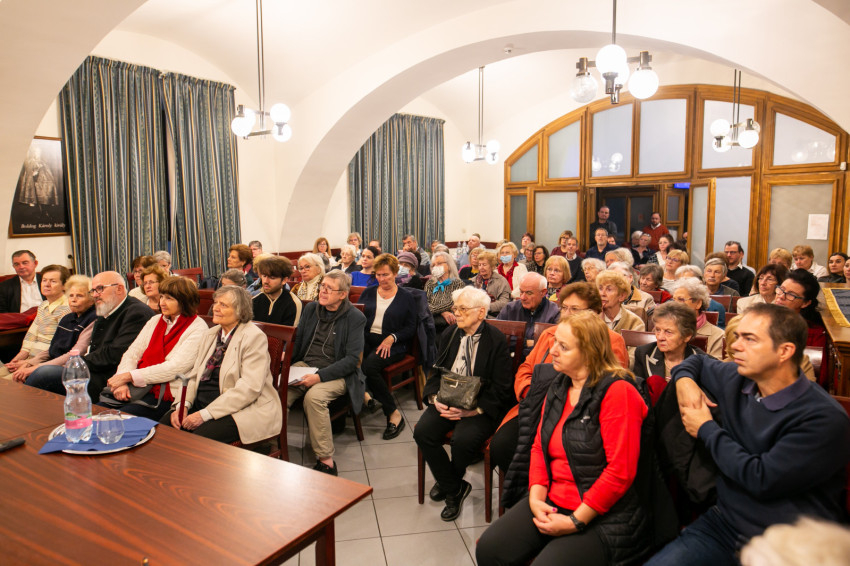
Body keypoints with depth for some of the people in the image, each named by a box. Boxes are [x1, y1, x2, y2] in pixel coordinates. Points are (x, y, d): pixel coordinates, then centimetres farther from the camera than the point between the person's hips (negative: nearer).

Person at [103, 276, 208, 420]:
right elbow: (131, 354, 11)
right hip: (138, 387, 6)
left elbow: (175, 368, -15)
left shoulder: (198, 328, -6)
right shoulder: (155, 320, 16)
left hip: (167, 394, -6)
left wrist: (129, 376, -16)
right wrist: (122, 382, -8)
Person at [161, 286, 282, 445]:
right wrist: (183, 404, -6)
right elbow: (194, 375, 14)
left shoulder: (254, 337, -11)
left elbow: (250, 388, -19)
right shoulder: (210, 335, 15)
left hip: (244, 410, -7)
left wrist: (205, 414, -21)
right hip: (202, 404, 7)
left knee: (201, 436, -29)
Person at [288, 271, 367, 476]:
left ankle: (326, 460, -22)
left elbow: (352, 359, -12)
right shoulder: (311, 309, 10)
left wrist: (320, 376, -23)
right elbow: (297, 340, 17)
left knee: (314, 396, -34)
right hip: (304, 366, 5)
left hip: (337, 374, -5)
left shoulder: (355, 318, -6)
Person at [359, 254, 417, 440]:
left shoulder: (406, 297, 8)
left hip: (393, 344, -3)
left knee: (370, 365, -34)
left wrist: (392, 338, -13)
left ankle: (394, 413, -20)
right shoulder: (368, 293, 18)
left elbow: (411, 328, 3)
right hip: (367, 339, 3)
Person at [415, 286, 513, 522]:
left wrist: (473, 410, -19)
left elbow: (501, 388, -9)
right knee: (422, 431, -19)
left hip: (480, 407, -5)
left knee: (463, 439, -30)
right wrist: (434, 398, -8)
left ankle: (447, 482, 7)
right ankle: (455, 488, 2)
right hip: (448, 401, 5)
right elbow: (436, 372, 13)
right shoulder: (449, 335, 9)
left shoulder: (497, 341, -8)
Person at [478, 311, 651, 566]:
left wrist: (575, 521, -16)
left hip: (602, 516, -6)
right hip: (551, 503, 7)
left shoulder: (617, 391, -15)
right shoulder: (558, 387, 8)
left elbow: (621, 471, -19)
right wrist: (536, 496, -5)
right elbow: (539, 446, 11)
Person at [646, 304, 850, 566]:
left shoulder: (825, 418, -17)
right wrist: (684, 379, 3)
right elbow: (697, 361, 26)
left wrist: (706, 429, -9)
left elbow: (761, 480, -22)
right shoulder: (736, 380, 3)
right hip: (722, 522, 5)